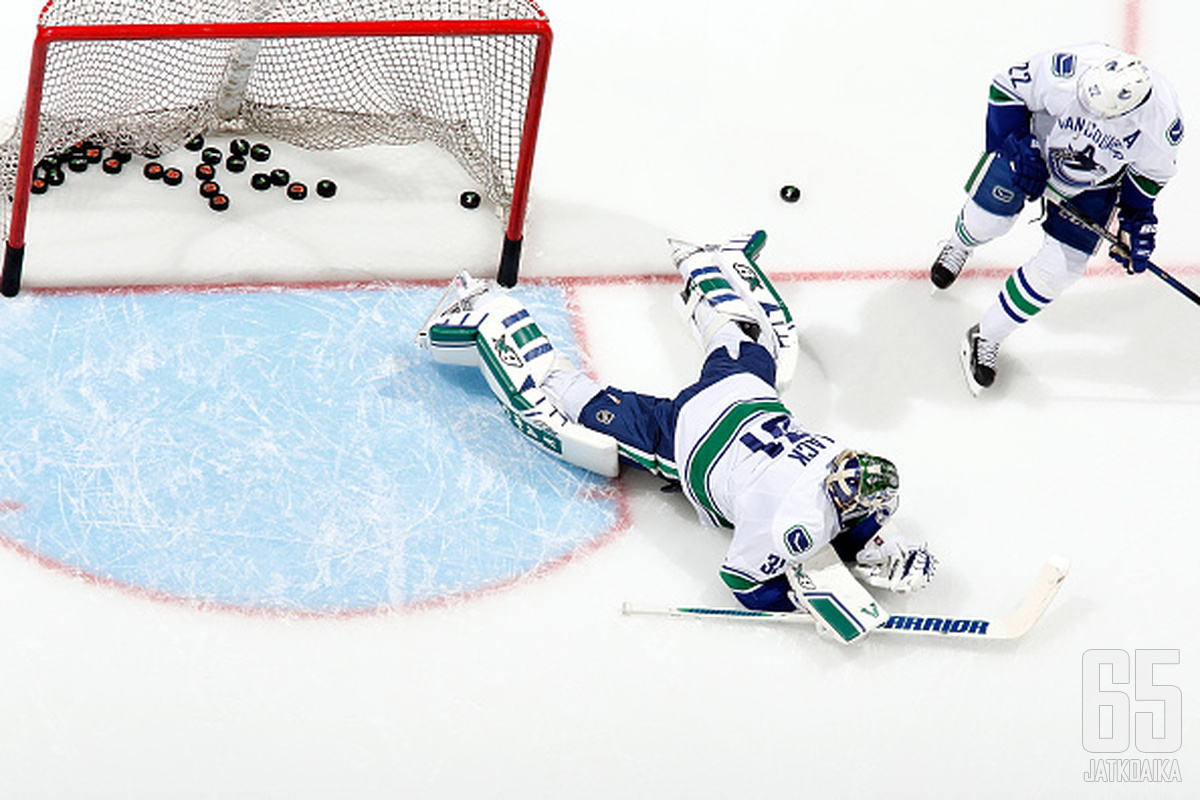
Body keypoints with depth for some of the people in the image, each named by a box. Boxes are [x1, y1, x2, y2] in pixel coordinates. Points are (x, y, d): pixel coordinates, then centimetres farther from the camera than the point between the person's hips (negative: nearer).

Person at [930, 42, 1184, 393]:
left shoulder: (1162, 119, -33)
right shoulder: (1067, 71, -41)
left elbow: (1153, 171, -8)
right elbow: (1006, 88, -20)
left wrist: (1137, 219, -9)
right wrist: (1016, 147, -23)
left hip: (1093, 187, 1)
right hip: (1035, 144, -1)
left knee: (1060, 268, -3)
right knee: (986, 218, 8)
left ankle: (987, 338, 17)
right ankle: (961, 243, 50)